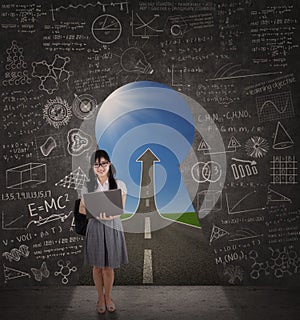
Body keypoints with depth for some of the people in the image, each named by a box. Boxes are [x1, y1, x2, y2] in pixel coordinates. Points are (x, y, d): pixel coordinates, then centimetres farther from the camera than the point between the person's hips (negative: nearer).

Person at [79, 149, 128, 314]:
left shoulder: (119, 185, -3)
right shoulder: (88, 186, 0)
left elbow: (121, 209, -3)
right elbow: (81, 209, 4)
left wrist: (110, 215, -24)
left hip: (113, 227, -1)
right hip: (95, 227, 1)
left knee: (109, 267, 7)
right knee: (97, 266, 10)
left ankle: (108, 297, 29)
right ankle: (100, 297, 29)